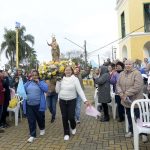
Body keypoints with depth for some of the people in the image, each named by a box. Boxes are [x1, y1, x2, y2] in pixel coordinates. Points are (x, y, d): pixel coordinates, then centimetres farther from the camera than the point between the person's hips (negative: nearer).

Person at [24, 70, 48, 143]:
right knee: (31, 120, 3)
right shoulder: (28, 83, 10)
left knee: (40, 118, 16)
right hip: (29, 105, 2)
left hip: (39, 105, -2)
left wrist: (38, 82, -17)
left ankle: (42, 129, 44)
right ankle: (32, 135, 13)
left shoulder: (41, 82, 0)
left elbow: (46, 89, -15)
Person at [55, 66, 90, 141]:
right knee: (64, 117, 7)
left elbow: (80, 90, -13)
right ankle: (66, 133, 25)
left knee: (71, 117, -3)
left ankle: (73, 127, 33)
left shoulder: (75, 79, -9)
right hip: (62, 101, 3)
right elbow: (57, 91, 2)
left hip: (71, 101, -3)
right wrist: (58, 82, -9)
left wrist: (85, 100, -22)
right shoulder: (61, 79, 1)